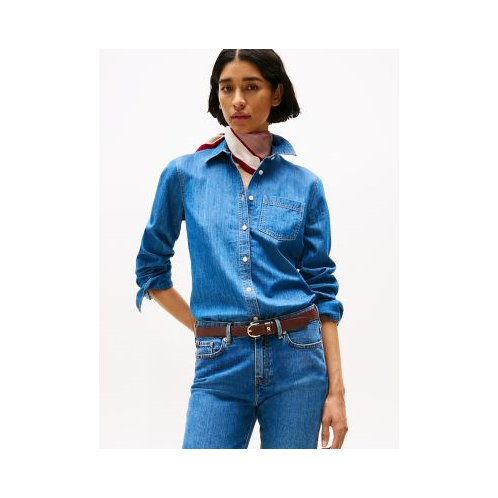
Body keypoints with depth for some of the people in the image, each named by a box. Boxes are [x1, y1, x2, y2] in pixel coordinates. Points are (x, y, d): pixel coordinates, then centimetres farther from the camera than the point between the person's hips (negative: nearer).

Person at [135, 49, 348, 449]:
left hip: (296, 358, 1)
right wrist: (200, 327, 8)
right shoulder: (184, 174, 3)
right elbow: (151, 267, 14)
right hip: (220, 363, 0)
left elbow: (321, 288, 4)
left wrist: (336, 389, 0)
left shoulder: (305, 184, 4)